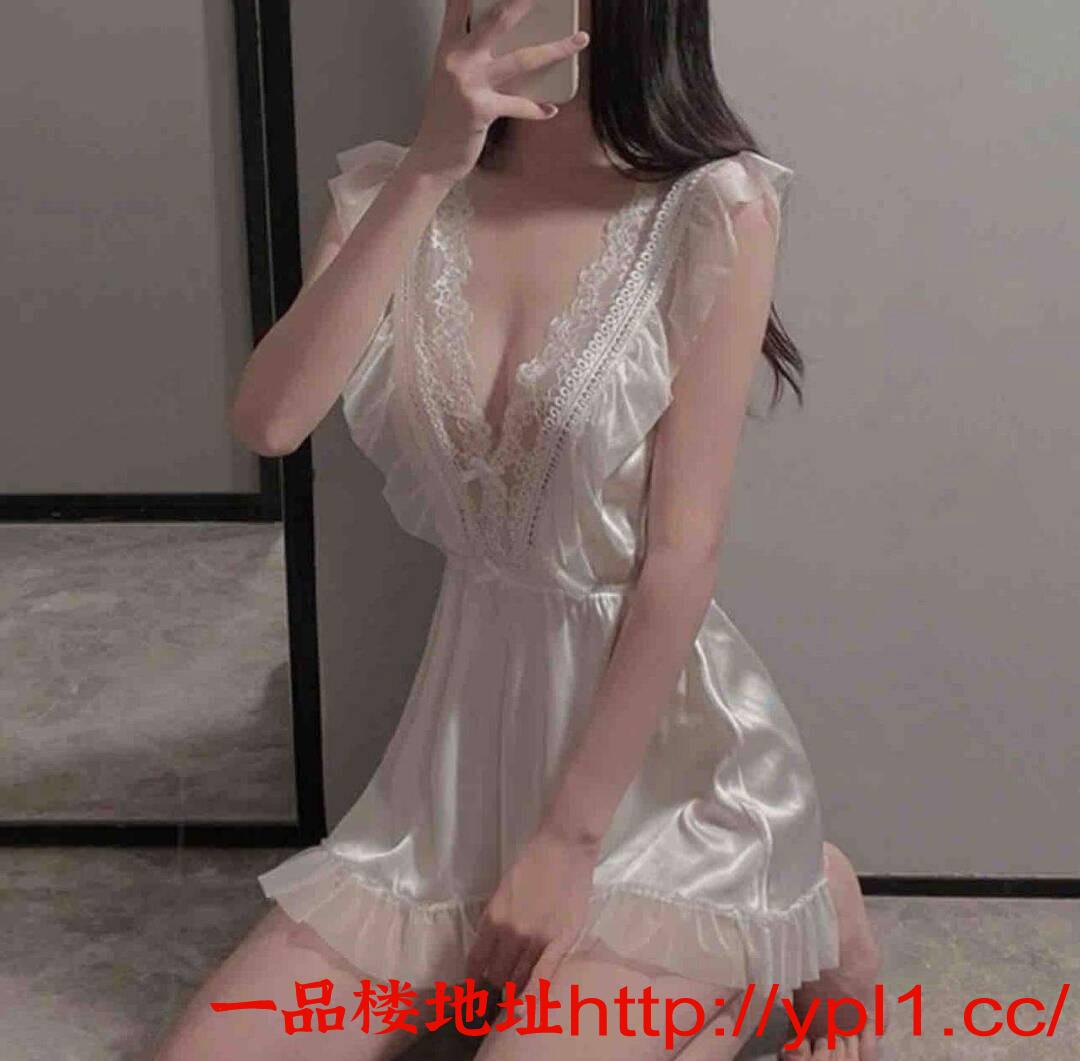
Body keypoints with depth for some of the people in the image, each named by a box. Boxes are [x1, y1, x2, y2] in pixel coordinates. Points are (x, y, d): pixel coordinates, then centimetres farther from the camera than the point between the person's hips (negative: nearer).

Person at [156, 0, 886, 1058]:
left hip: (659, 753, -5)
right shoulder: (392, 195, 2)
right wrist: (429, 172, -21)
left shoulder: (711, 210, -14)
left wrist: (571, 839, -14)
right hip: (465, 746, 5)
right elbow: (268, 422, -15)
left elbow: (682, 552, -15)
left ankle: (794, 931, 8)